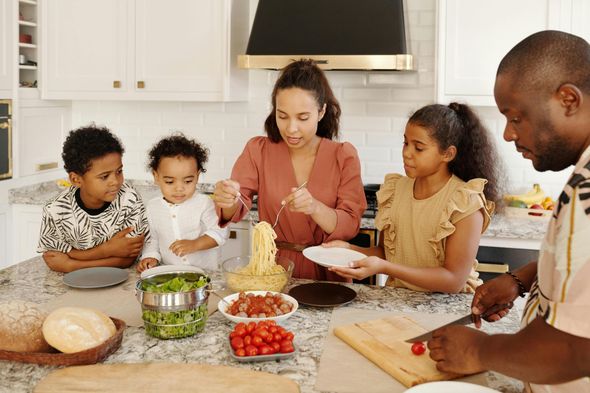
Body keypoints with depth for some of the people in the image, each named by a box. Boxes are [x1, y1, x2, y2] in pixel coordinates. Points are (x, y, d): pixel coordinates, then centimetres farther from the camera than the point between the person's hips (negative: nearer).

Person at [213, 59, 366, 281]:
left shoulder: (344, 156, -2)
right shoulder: (258, 150, 1)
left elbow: (350, 226, -8)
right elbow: (235, 210, -6)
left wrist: (315, 208, -26)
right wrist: (228, 200, -29)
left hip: (326, 272, -1)